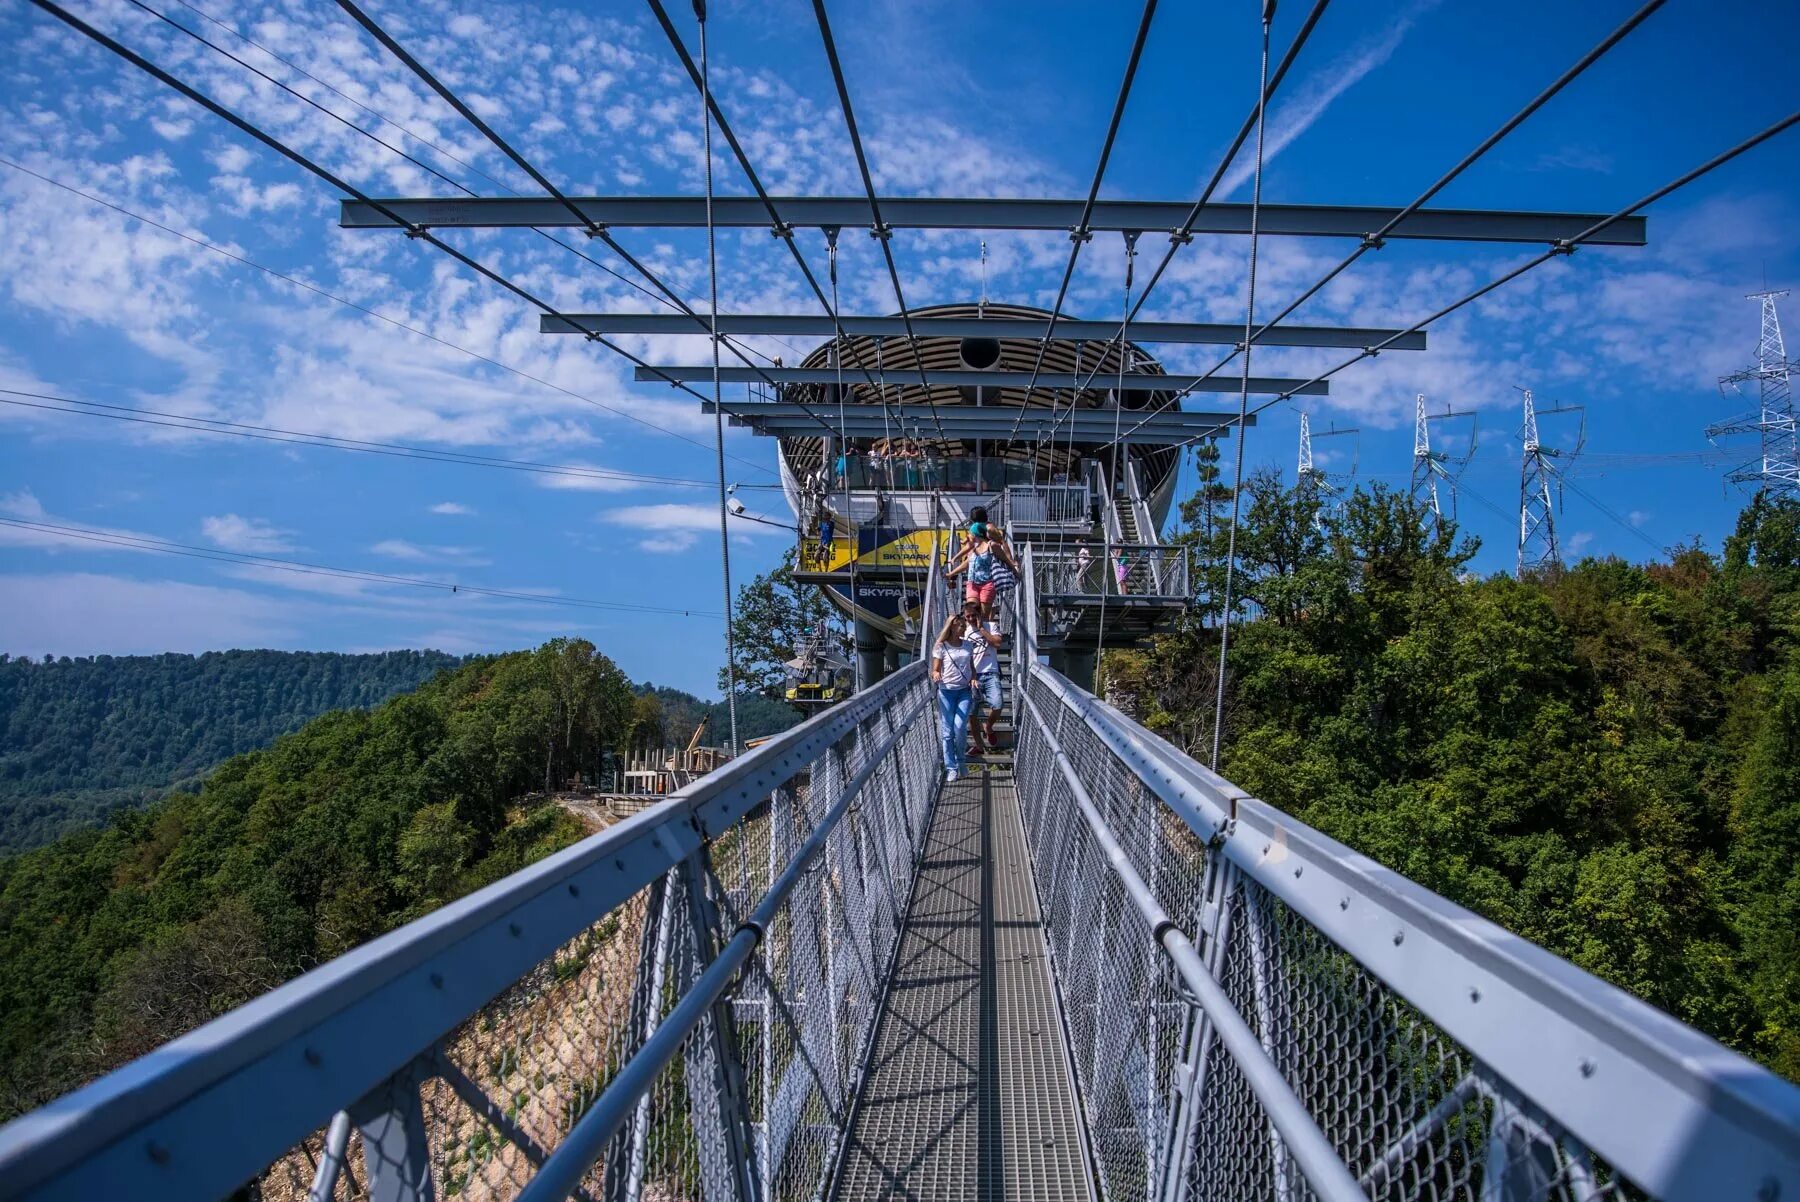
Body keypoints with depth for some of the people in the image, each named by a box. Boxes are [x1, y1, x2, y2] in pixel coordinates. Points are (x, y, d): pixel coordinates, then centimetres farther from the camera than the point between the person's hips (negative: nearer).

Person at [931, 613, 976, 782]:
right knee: (948, 731, 0)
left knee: (960, 726, -13)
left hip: (964, 691, 2)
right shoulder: (941, 646, -4)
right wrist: (935, 675, -27)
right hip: (947, 692, -2)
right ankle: (951, 768, 11)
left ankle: (960, 760, 11)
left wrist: (973, 679, -3)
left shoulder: (967, 644, 8)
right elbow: (935, 670, -3)